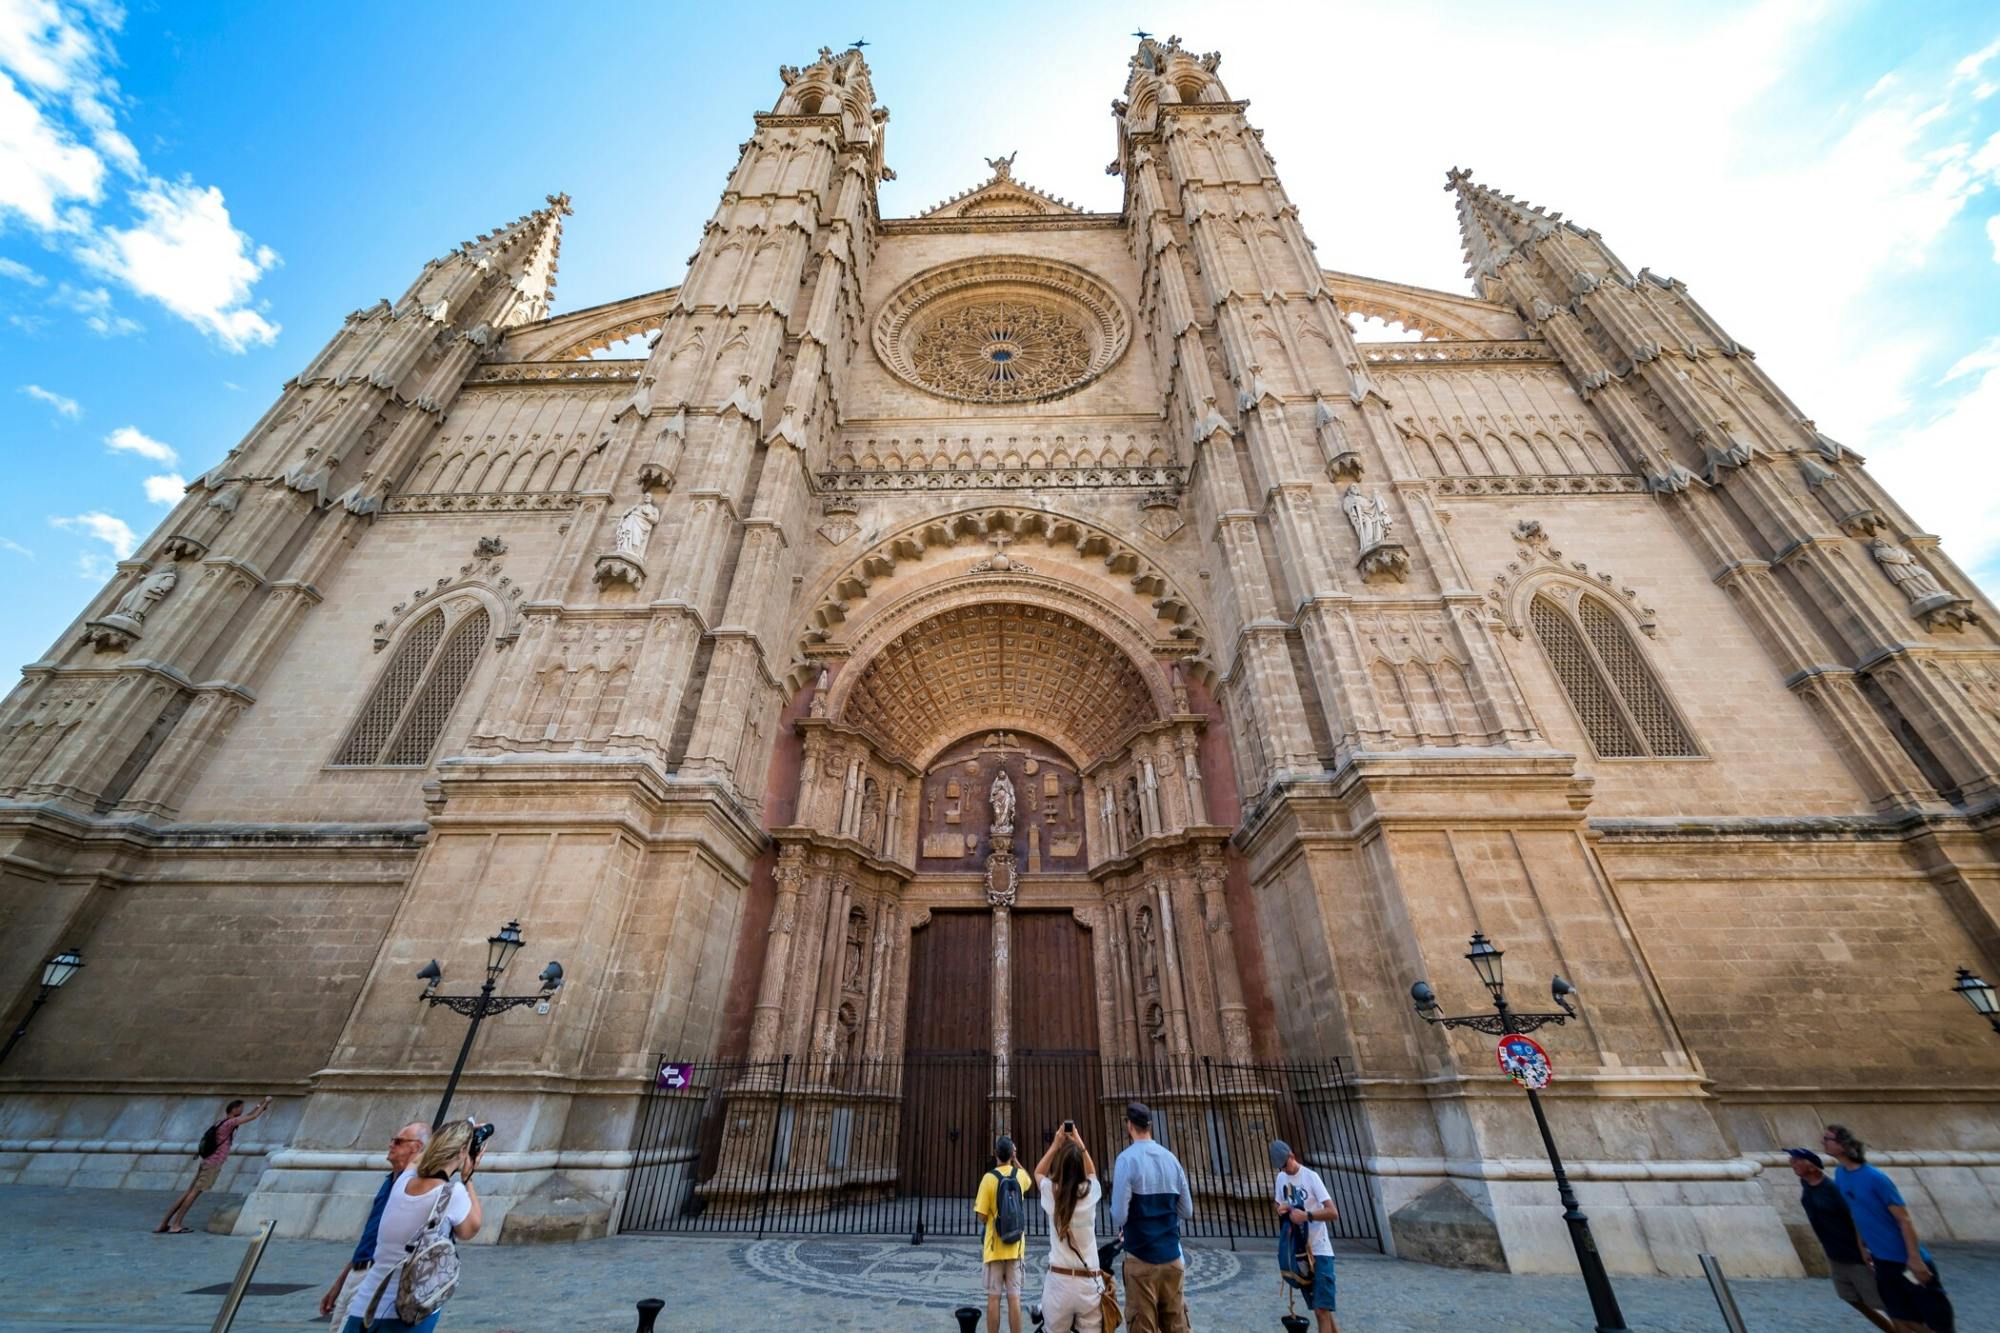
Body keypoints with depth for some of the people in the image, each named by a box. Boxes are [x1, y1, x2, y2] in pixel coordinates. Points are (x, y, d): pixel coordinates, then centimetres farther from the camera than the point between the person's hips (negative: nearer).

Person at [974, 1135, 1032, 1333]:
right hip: (1015, 1246, 2)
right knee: (1014, 1297, 7)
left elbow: (982, 1217, -10)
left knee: (993, 1297, 5)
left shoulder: (988, 1178, -12)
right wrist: (1015, 1160, 24)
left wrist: (977, 1204, 10)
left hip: (994, 1247, -2)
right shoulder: (1020, 1175, -2)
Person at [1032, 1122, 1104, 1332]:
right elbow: (1091, 1172, 20)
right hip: (1090, 1283, 0)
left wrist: (1055, 1145, 20)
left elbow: (1038, 1172, 19)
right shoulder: (1091, 1192, -4)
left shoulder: (1052, 1192, -4)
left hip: (1059, 1281, 0)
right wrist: (1079, 1143, 22)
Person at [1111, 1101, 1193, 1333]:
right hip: (1172, 1256, 5)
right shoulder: (1171, 1158, 1)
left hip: (1141, 1258, -5)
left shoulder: (1127, 1159, -15)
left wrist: (1122, 1228, 5)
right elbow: (1187, 1211, 8)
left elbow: (1119, 1216, -17)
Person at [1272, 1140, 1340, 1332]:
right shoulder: (1281, 1178, 6)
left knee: (1322, 1310, -8)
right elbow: (1280, 1206, 15)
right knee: (1319, 1309, 13)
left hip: (1319, 1251, -6)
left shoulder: (1311, 1176, -14)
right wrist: (1281, 1210, -8)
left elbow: (1333, 1213, -18)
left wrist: (1306, 1215, -30)